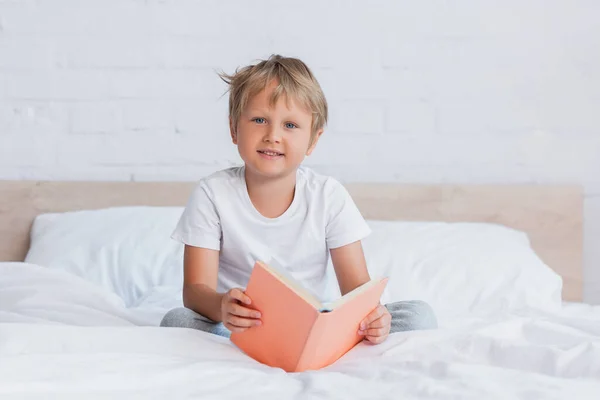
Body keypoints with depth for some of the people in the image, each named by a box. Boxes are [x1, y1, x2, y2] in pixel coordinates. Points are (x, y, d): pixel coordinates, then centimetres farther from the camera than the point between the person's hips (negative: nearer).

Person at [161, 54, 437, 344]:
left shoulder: (329, 197, -4)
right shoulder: (212, 195, -7)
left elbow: (356, 286, -6)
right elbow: (196, 290, -13)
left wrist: (371, 314, -31)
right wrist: (221, 307, -39)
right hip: (237, 329, -2)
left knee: (418, 314, -16)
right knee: (176, 320, -33)